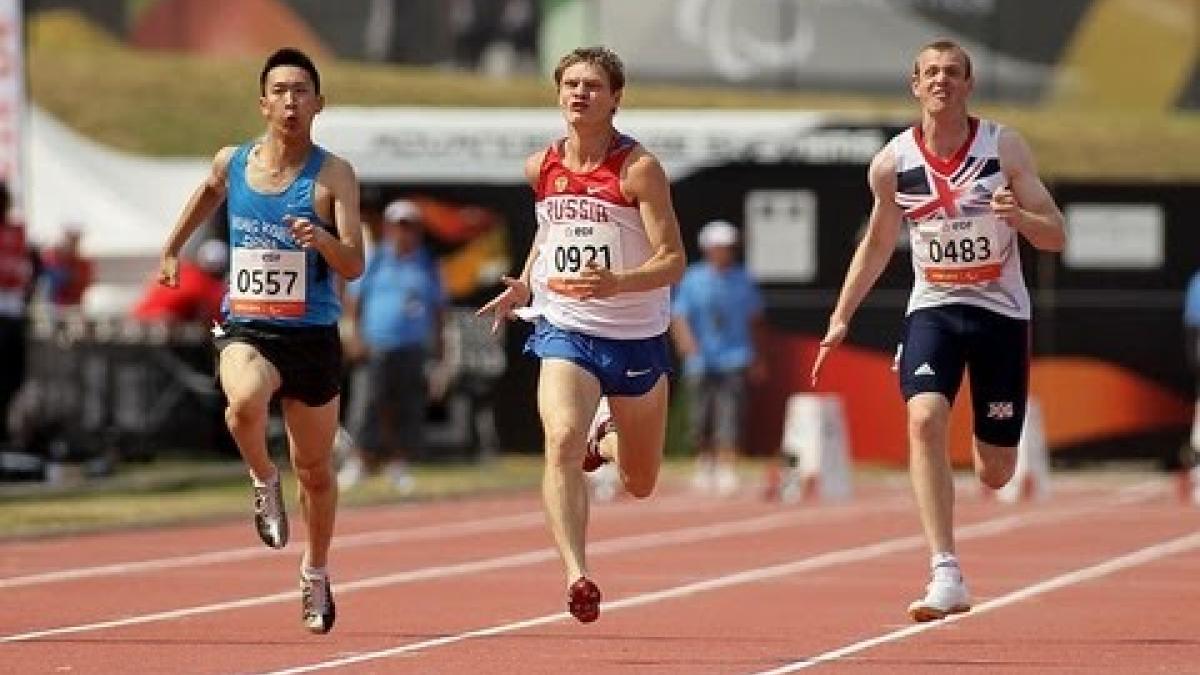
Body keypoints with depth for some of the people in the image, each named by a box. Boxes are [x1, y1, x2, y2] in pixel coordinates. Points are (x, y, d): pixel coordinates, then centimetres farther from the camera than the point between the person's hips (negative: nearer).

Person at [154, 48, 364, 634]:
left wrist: (322, 240, -33)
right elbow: (208, 193, 27)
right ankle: (263, 481, -4)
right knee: (245, 400, -35)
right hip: (245, 329, 1)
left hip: (312, 336, 0)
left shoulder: (333, 175, -7)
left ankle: (315, 574, 36)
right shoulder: (232, 163, 2)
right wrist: (172, 250, 29)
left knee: (314, 469, 12)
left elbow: (355, 266, -13)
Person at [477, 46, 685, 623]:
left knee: (640, 485, 14)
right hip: (565, 331, 1)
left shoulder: (639, 169, -13)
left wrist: (618, 283, -34)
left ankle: (606, 441, 50)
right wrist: (524, 286, 8)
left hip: (637, 337, -1)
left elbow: (673, 261, -17)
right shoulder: (541, 168, 1)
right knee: (561, 441, -27)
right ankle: (576, 577, -33)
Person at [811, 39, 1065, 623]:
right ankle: (946, 576, -29)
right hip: (933, 309, 0)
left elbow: (1055, 237, -7)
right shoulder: (892, 164, -4)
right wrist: (840, 319, 7)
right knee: (925, 418, -27)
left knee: (995, 475, 5)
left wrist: (1020, 216, -29)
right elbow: (878, 242, 12)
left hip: (1000, 312, 0)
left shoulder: (1005, 149, -9)